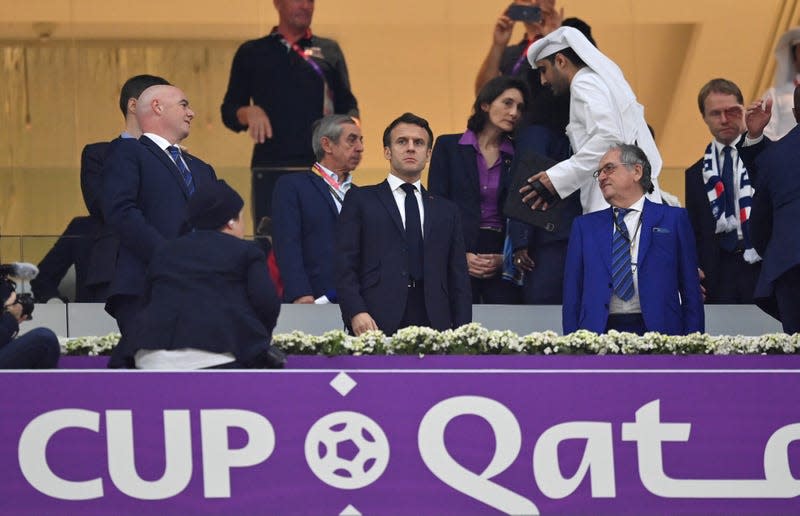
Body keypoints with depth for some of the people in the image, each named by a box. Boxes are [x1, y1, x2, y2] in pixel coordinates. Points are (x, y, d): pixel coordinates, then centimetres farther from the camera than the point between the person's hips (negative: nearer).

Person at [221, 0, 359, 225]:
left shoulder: (329, 51, 18)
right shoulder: (251, 53, 15)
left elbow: (348, 105, 15)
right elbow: (229, 112, 13)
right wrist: (248, 112, -10)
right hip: (270, 171, 0)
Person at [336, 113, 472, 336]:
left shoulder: (446, 210, 22)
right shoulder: (361, 200, 13)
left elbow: (459, 278, 18)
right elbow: (345, 266, 4)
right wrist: (356, 313, -12)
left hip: (434, 325, 3)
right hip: (379, 324, -3)